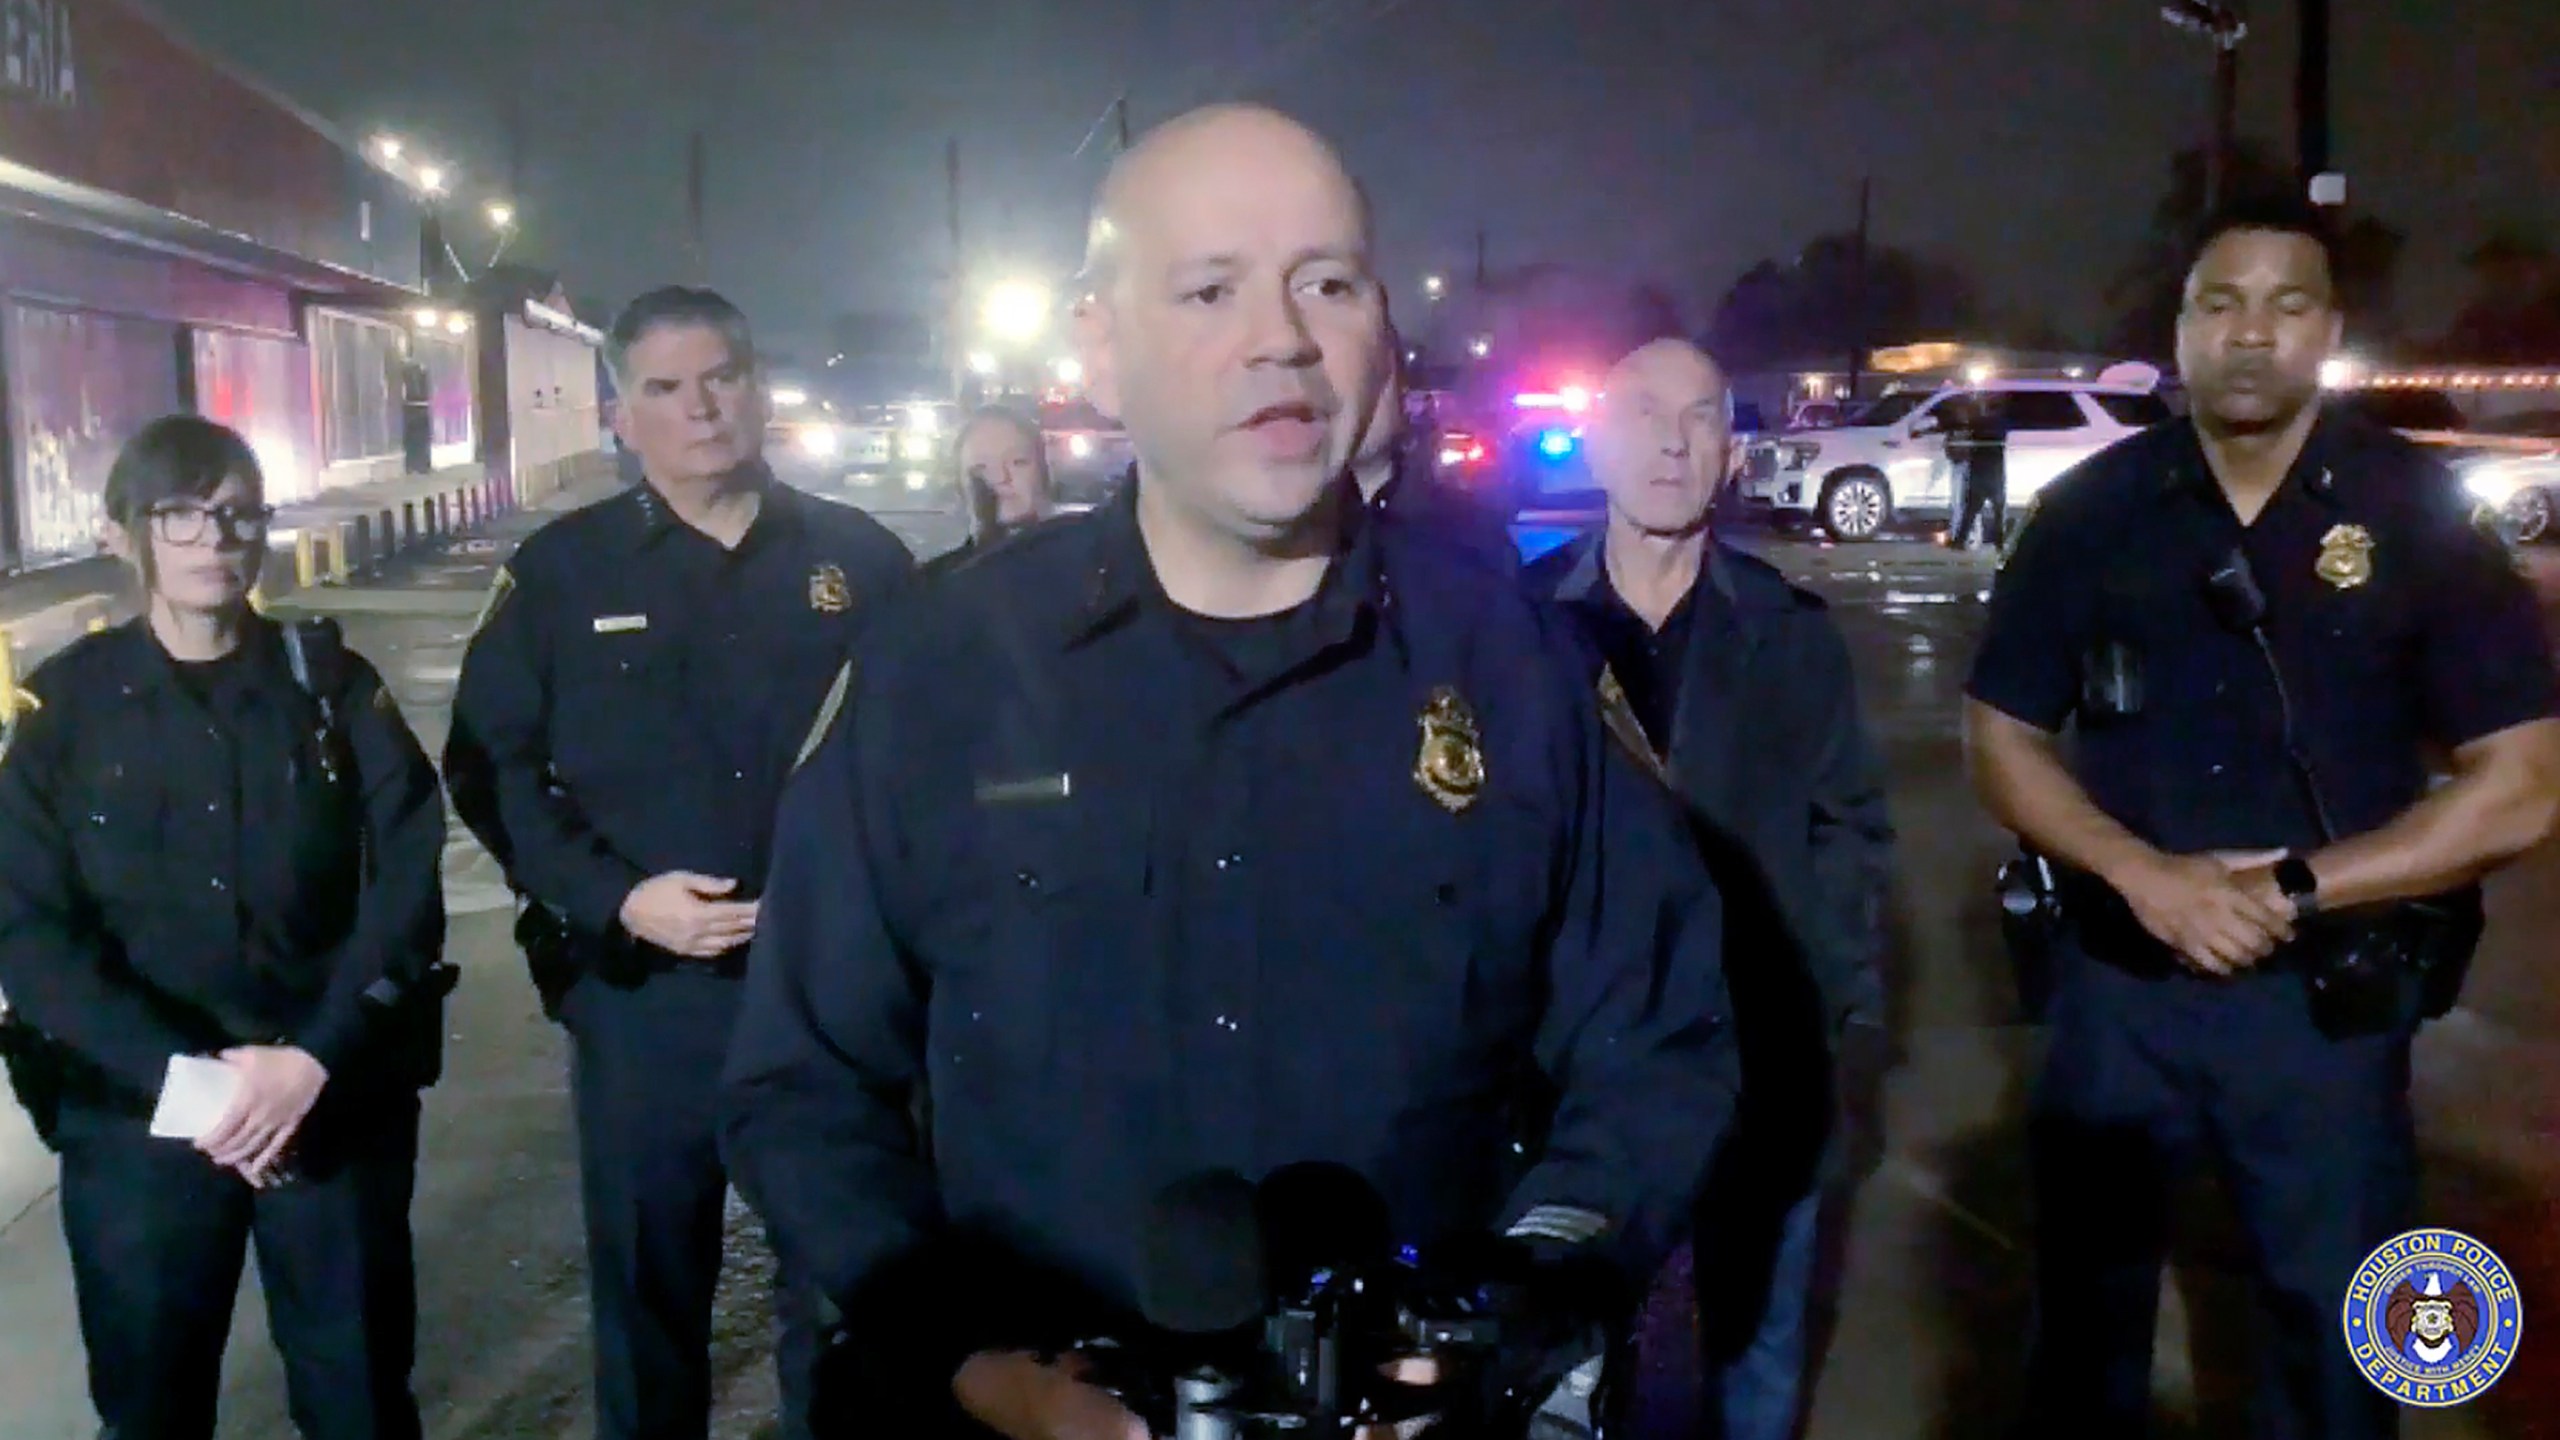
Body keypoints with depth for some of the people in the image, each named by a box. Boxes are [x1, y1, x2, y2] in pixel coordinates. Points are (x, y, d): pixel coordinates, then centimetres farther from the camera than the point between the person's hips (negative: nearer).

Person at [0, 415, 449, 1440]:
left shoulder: (330, 680, 2)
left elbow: (407, 884, -5)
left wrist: (314, 1059, -17)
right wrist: (179, 1074, -17)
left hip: (340, 1100, 0)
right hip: (139, 1114, 0)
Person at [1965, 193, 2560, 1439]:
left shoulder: (2415, 512, -5)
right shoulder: (2093, 510, -2)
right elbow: (2001, 740, 2)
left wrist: (2293, 890, -16)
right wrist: (2143, 873, -14)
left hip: (2326, 998, -1)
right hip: (2116, 981, 1)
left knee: (2335, 1334, 13)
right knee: (2085, 1304, 15)